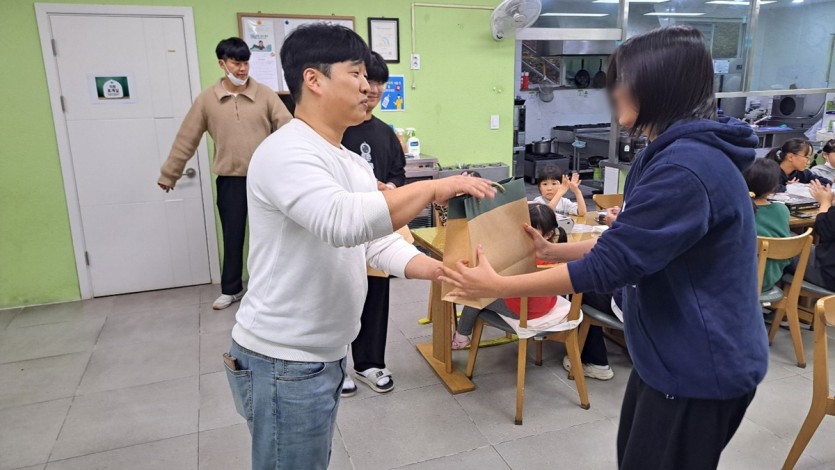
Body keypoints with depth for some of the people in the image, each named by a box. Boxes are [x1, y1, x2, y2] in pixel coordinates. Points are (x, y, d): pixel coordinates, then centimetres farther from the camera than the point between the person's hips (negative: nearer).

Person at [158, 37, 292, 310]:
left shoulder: (265, 95, -2)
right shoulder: (207, 99, -1)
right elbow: (186, 140, 4)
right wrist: (168, 174, 7)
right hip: (230, 179, 1)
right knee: (233, 236, 11)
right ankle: (231, 289, 28)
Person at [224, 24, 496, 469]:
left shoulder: (351, 162, 11)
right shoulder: (285, 152, -20)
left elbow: (381, 242, 8)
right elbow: (342, 221, -37)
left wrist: (443, 272, -6)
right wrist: (434, 188, -29)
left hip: (323, 354, 9)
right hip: (284, 361, -9)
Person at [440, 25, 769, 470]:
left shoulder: (686, 167, -28)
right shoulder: (674, 153, 8)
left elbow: (609, 265, -28)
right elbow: (627, 244, 13)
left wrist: (497, 286, -21)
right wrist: (553, 250, 3)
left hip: (699, 367, -10)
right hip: (673, 354, 10)